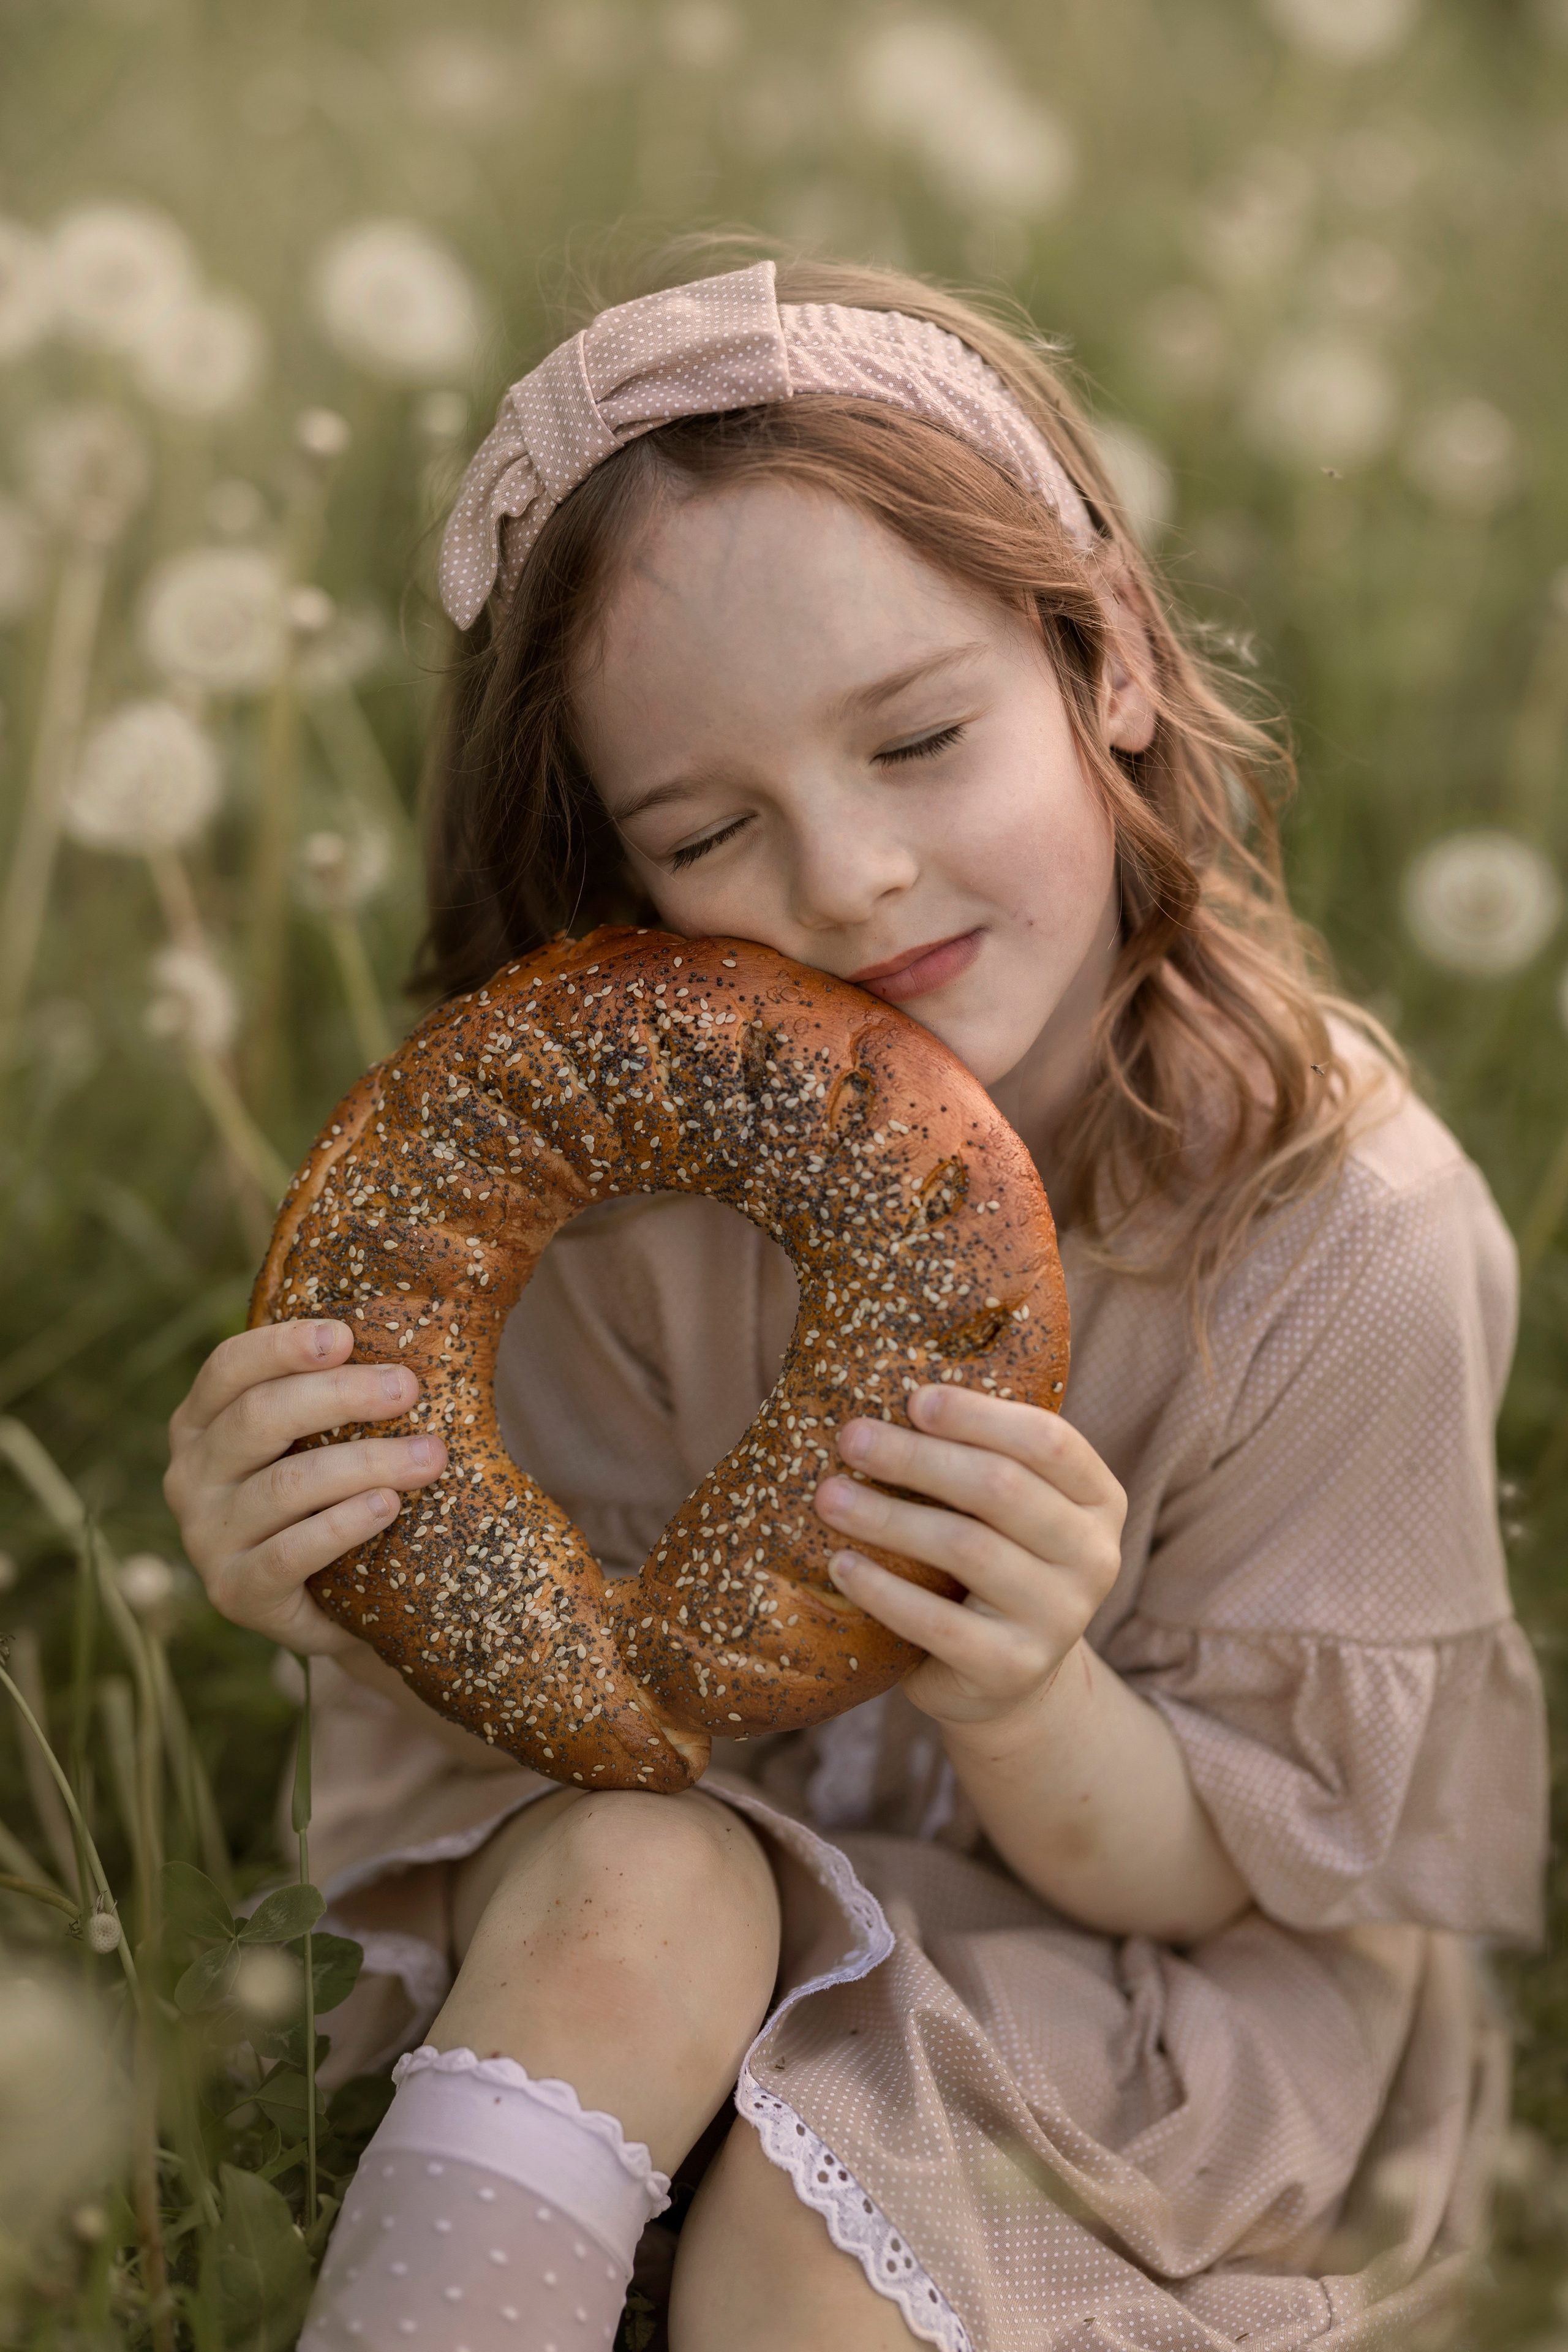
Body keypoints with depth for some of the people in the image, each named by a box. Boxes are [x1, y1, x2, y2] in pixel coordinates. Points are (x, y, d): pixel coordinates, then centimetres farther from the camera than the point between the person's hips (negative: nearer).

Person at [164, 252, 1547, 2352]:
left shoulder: (1351, 1231, -25)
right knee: (628, 1889, -30)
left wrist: (1023, 1707, -38)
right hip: (724, 1829, 2)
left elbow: (1198, 1868, -15)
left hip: (1142, 1962, -2)